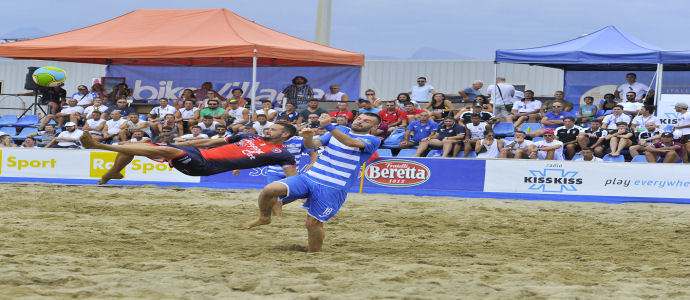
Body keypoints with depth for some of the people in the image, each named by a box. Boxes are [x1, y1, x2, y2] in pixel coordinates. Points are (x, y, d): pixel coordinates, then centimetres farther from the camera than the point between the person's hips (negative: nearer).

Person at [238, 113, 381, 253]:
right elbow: (313, 145, 2)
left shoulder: (372, 141, -2)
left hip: (333, 189, -4)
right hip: (309, 177, 4)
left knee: (313, 223, -5)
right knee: (270, 189, -15)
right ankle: (264, 217, 10)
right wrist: (308, 137, -22)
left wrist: (329, 126, -33)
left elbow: (351, 143, -23)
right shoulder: (336, 133, 15)